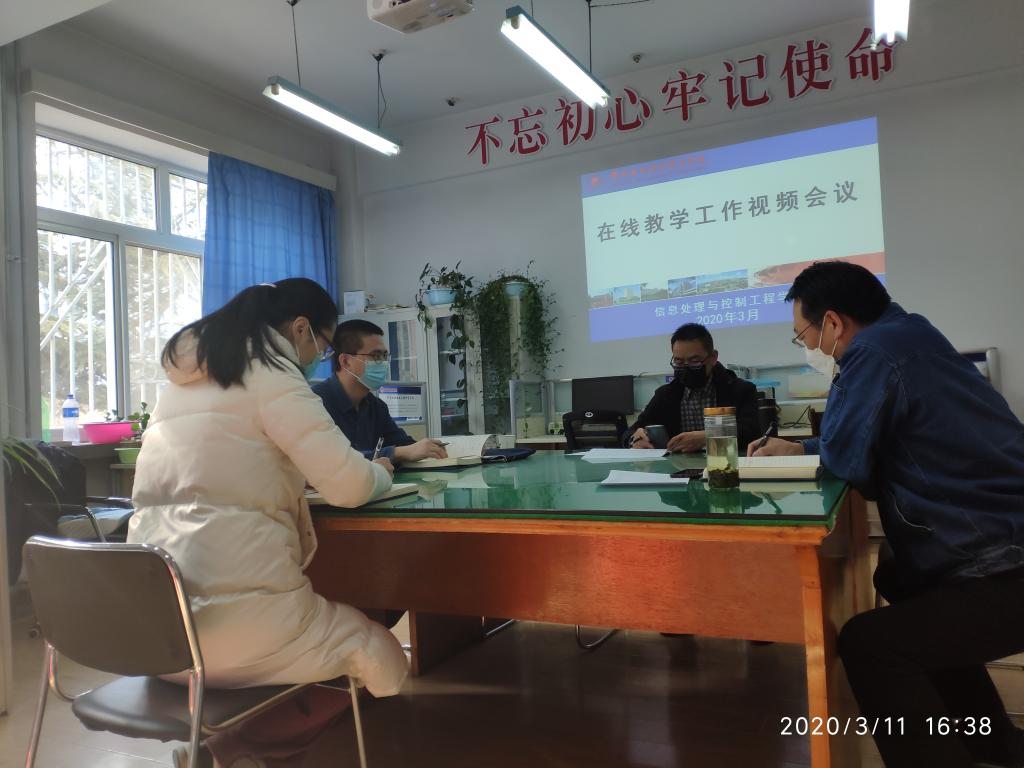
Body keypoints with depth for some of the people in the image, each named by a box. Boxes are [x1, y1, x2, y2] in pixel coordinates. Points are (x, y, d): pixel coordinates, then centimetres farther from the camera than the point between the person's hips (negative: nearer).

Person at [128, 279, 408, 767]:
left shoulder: (185, 377, 16)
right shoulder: (269, 374, -8)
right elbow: (346, 484, -13)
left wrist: (294, 479, 20)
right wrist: (381, 472, 9)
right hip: (226, 618, -9)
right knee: (382, 657, 10)